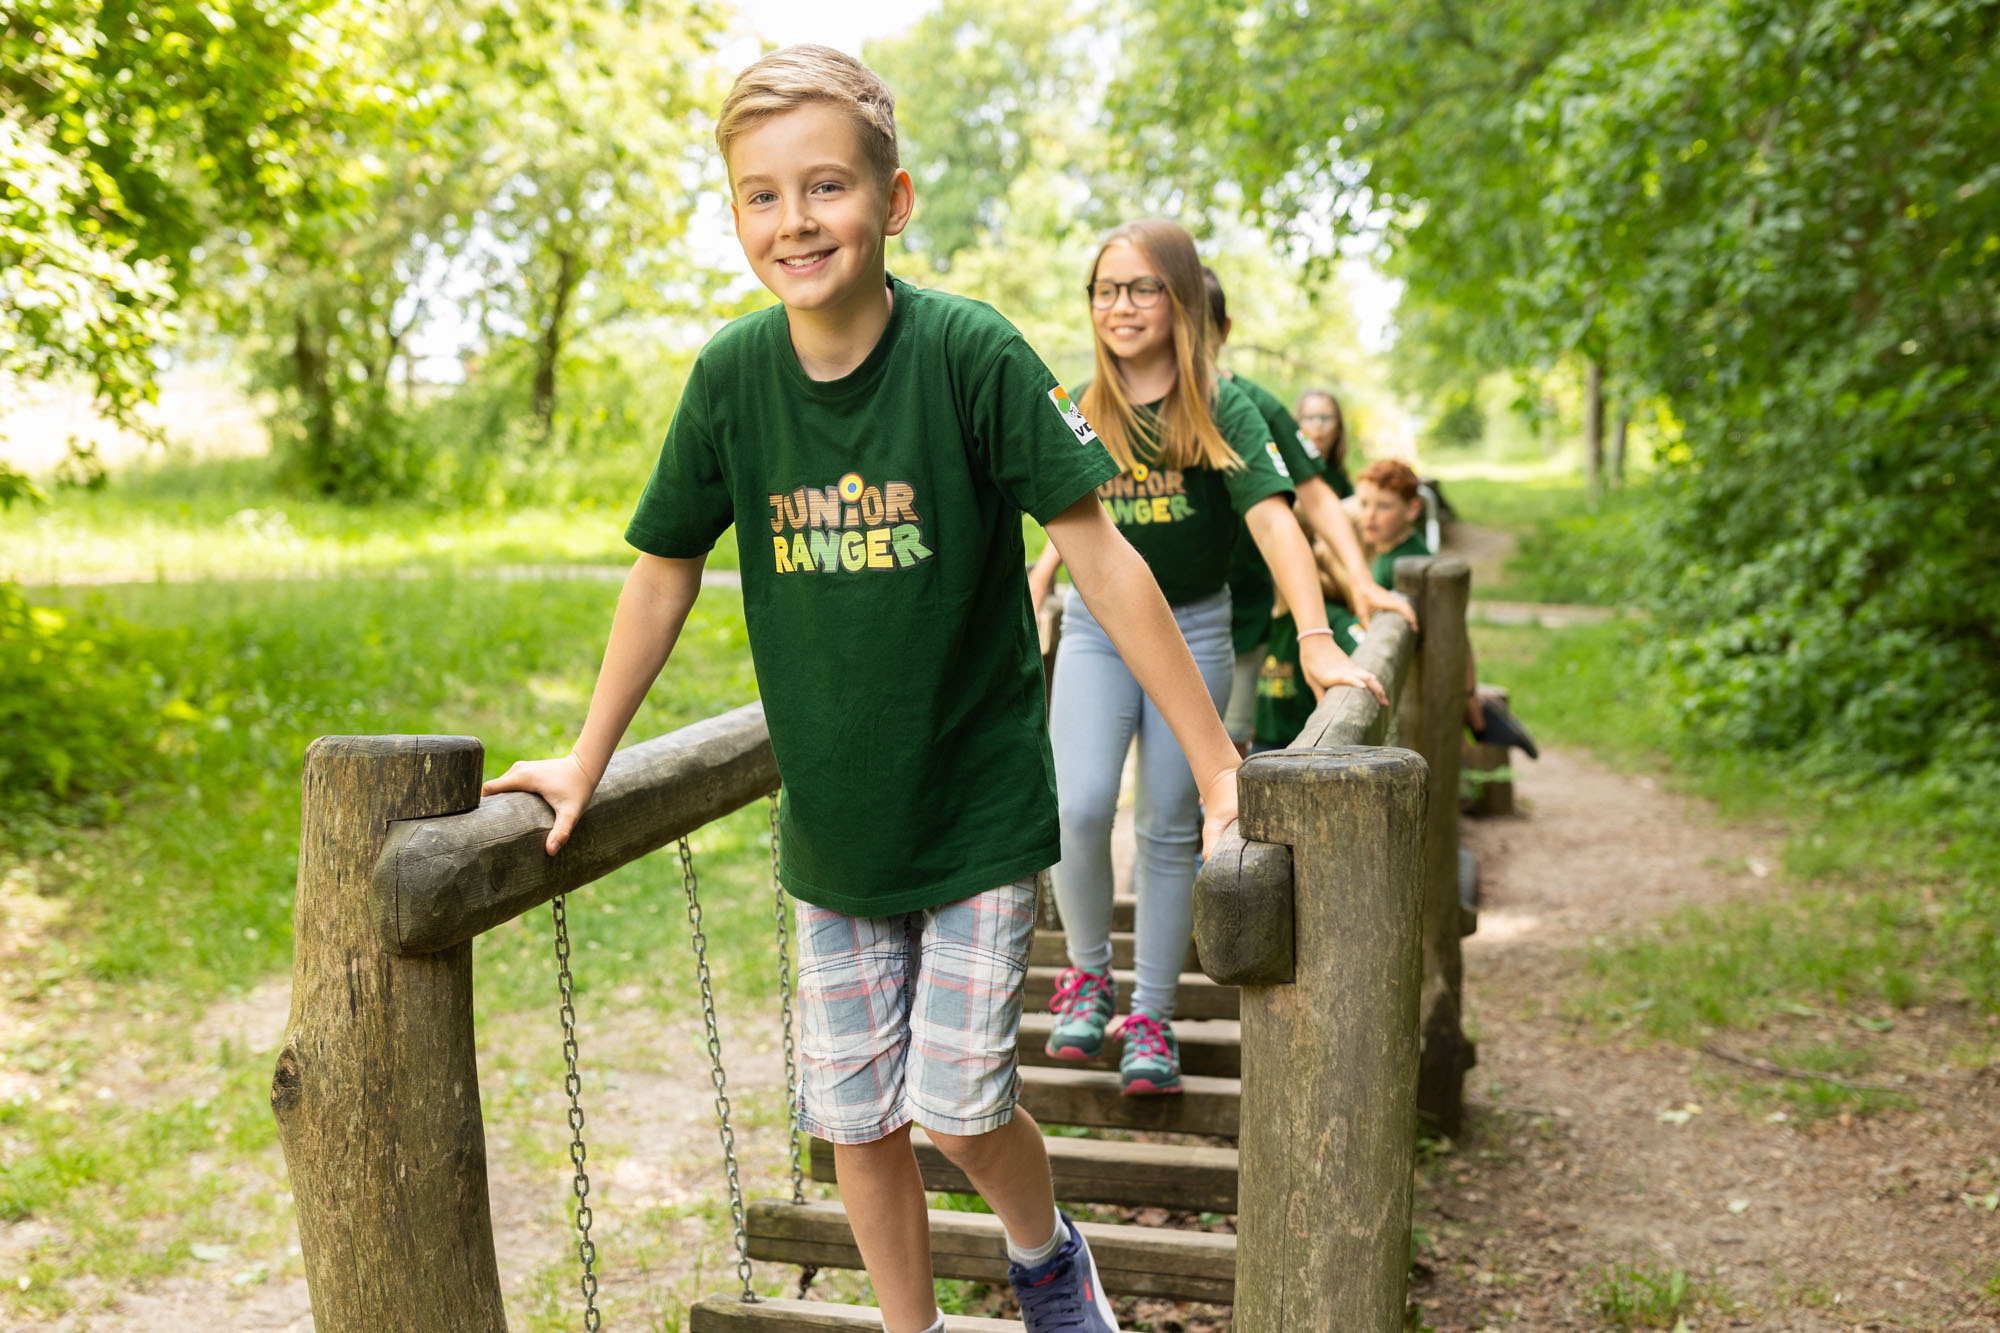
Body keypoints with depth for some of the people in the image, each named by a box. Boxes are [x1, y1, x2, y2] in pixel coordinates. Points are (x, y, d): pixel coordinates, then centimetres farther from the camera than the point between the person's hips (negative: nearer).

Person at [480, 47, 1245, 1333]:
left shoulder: (970, 352, -17)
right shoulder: (732, 376, -6)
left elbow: (1100, 557, -16)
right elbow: (665, 575, 5)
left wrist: (1218, 767, -16)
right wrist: (585, 763, 11)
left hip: (978, 803, -3)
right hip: (830, 819, 4)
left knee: (959, 1099, 0)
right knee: (853, 1110, 10)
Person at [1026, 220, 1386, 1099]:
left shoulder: (1220, 408, -8)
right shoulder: (1078, 411, 2)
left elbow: (1272, 518, -19)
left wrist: (1316, 643, -29)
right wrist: (1025, 607, 16)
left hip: (1194, 630, -1)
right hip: (1094, 628, 2)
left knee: (1169, 830, 3)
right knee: (1079, 810, -14)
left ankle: (1152, 1017, 15)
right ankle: (1087, 970, 12)